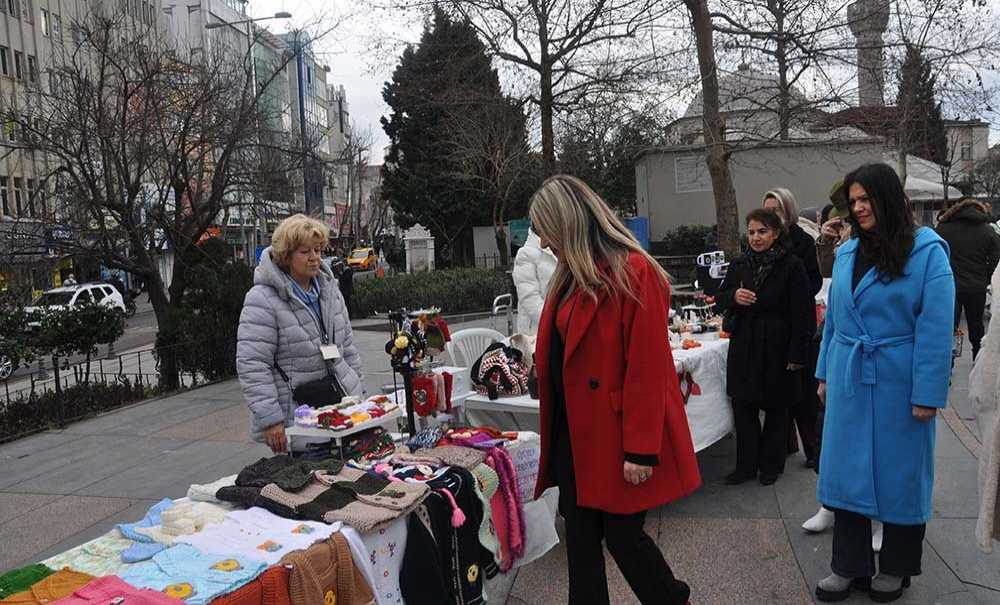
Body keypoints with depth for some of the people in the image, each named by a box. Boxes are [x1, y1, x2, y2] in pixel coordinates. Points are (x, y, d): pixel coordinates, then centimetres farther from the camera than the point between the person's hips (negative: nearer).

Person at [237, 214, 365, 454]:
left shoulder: (329, 288, 9)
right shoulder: (262, 301, -13)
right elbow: (252, 365, -17)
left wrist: (358, 391, 14)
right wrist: (269, 419, -20)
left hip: (339, 406, 6)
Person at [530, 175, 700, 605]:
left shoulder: (633, 273, -16)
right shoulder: (569, 278, 10)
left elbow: (646, 369, -19)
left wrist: (641, 451, -18)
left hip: (616, 439, -7)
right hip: (574, 435, 8)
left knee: (621, 535, 6)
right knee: (580, 538, 13)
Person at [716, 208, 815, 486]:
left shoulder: (791, 265, -9)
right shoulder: (739, 264, 5)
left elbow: (803, 314, -10)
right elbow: (720, 298, 13)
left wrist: (797, 354, -13)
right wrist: (733, 296, -11)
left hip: (777, 348, -4)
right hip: (744, 348, 4)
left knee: (776, 410, 10)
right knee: (743, 408, 6)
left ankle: (771, 465, 26)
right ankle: (746, 465, 19)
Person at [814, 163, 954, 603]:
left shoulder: (927, 250, -9)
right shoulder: (847, 252, 7)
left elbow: (936, 327, -12)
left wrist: (927, 394, -15)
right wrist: (825, 374, 12)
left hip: (897, 384, -5)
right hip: (849, 381, 5)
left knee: (898, 472, 9)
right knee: (847, 470, 8)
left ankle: (895, 569, 28)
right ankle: (849, 567, 21)